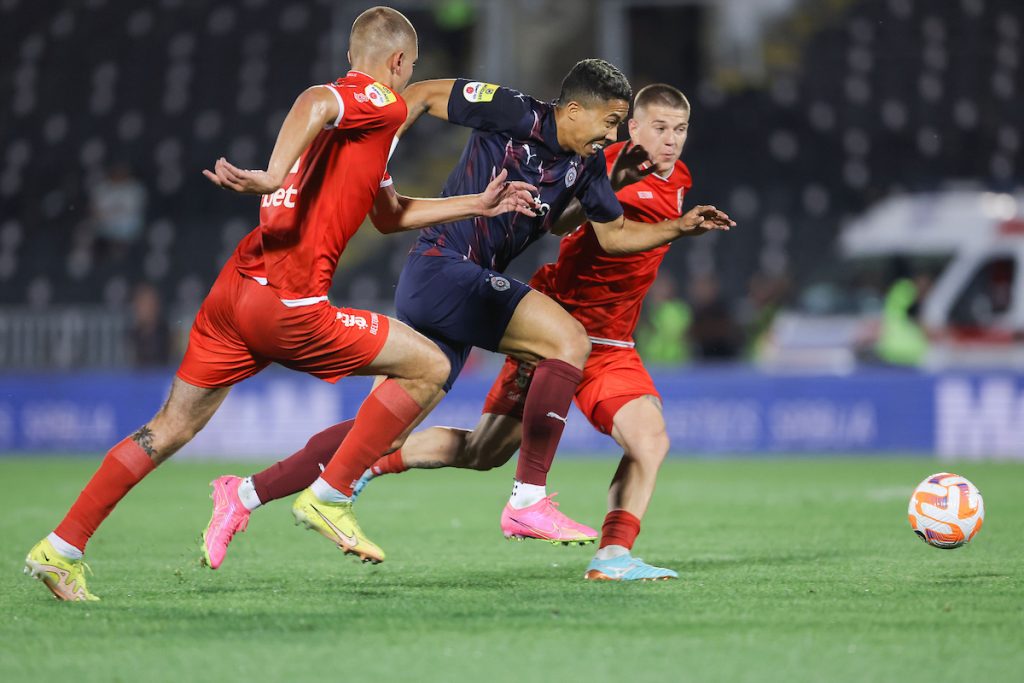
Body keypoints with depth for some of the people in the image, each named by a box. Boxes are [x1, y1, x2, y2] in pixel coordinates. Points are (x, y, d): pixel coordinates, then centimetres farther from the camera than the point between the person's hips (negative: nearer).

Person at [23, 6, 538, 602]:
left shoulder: (353, 109, 27)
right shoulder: (383, 103, -1)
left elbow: (389, 216, 36)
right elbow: (314, 102, -24)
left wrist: (477, 205, 35)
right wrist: (273, 176, -36)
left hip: (236, 286, 9)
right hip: (289, 306, -9)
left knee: (172, 428, 16)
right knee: (429, 367, 0)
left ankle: (61, 548, 15)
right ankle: (329, 498, 2)